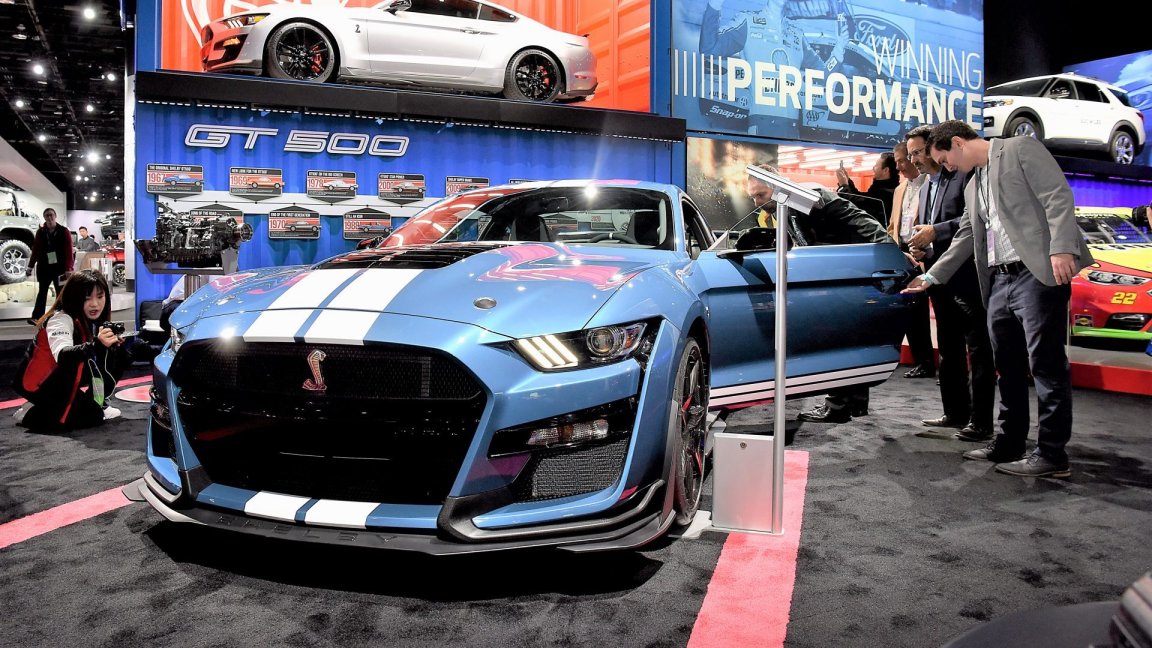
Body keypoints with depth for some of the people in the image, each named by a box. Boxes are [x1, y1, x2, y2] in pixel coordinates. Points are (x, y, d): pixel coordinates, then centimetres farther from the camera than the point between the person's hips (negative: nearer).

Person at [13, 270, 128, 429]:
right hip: (37, 384, -7)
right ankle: (32, 414, -8)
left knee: (117, 353, -2)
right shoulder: (59, 320, -24)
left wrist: (115, 342, -19)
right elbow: (63, 356, -42)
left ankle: (98, 402, 4)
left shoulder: (94, 321, -2)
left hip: (66, 382, 7)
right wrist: (96, 345, -58)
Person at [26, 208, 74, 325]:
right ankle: (37, 316, 5)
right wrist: (31, 266, 8)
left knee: (61, 292, 3)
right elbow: (35, 250, 9)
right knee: (42, 291, 5)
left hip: (60, 267, -3)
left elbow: (69, 251, -8)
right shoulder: (40, 232, 6)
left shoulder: (64, 231, -3)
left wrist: (68, 268, -16)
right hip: (44, 267, 3)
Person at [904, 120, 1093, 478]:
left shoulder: (1020, 149, 0)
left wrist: (1061, 248, -20)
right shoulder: (973, 186, 23)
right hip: (1000, 281, 8)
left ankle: (1052, 454, 1)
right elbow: (965, 239, 26)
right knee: (1009, 367, 12)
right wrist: (930, 278, 23)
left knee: (1046, 364, -4)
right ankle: (1009, 444, 22)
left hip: (1038, 274, -8)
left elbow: (1058, 197, -9)